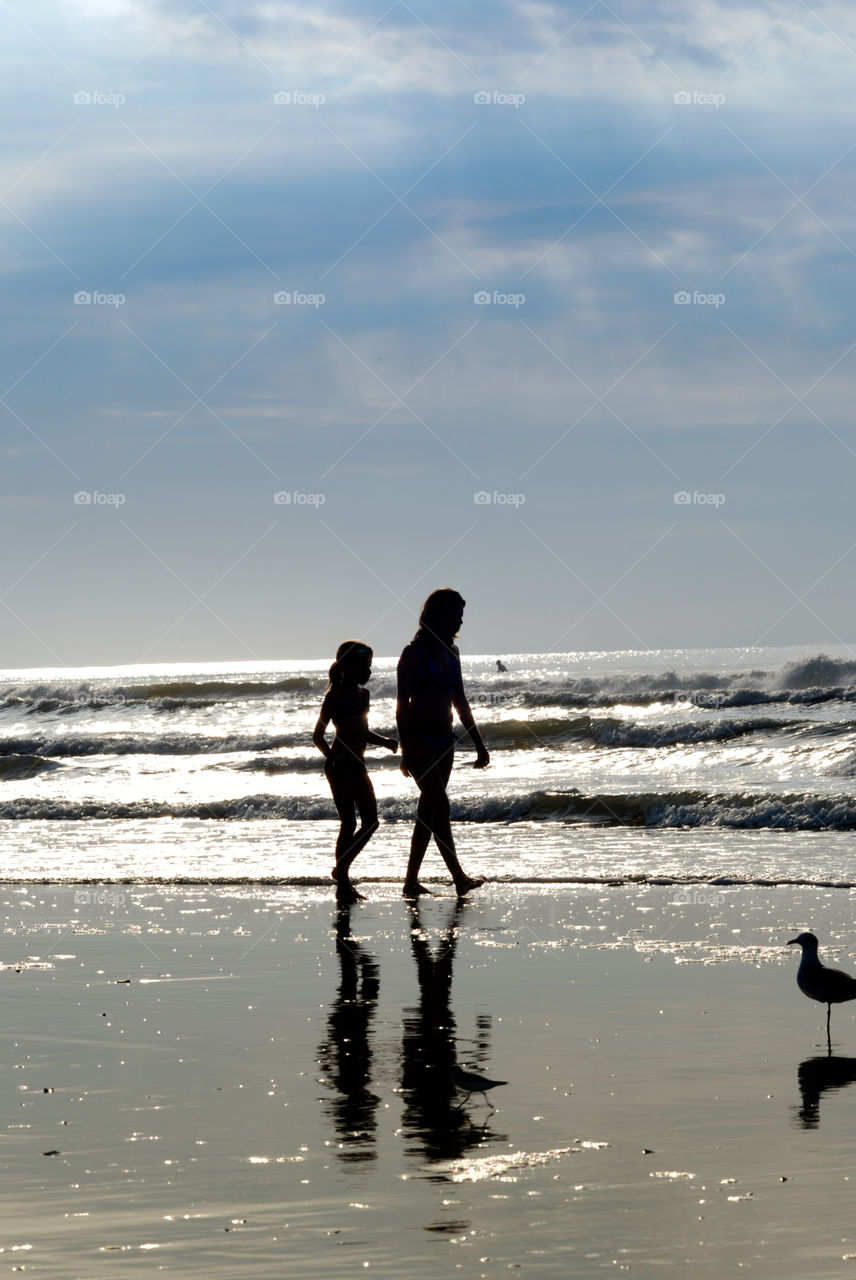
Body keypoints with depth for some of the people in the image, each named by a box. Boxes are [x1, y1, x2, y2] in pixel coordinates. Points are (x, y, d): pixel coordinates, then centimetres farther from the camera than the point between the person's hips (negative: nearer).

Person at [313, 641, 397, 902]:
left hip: (357, 764, 8)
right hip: (340, 765, -8)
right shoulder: (335, 695, -9)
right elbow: (318, 735, -9)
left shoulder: (362, 693, 13)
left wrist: (385, 741, 7)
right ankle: (342, 884, 1)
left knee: (371, 822, 6)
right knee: (349, 823, -8)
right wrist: (332, 758, -22)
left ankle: (342, 869, 21)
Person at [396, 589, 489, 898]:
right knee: (439, 806, -13)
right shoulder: (414, 652, -10)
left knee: (429, 810, 7)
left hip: (444, 740, 8)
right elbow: (402, 704, -11)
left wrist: (478, 744, 18)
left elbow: (459, 702, 19)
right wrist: (405, 749, -16)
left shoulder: (450, 652, 12)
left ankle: (411, 881, 11)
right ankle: (459, 877, -17)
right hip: (419, 738, -8)